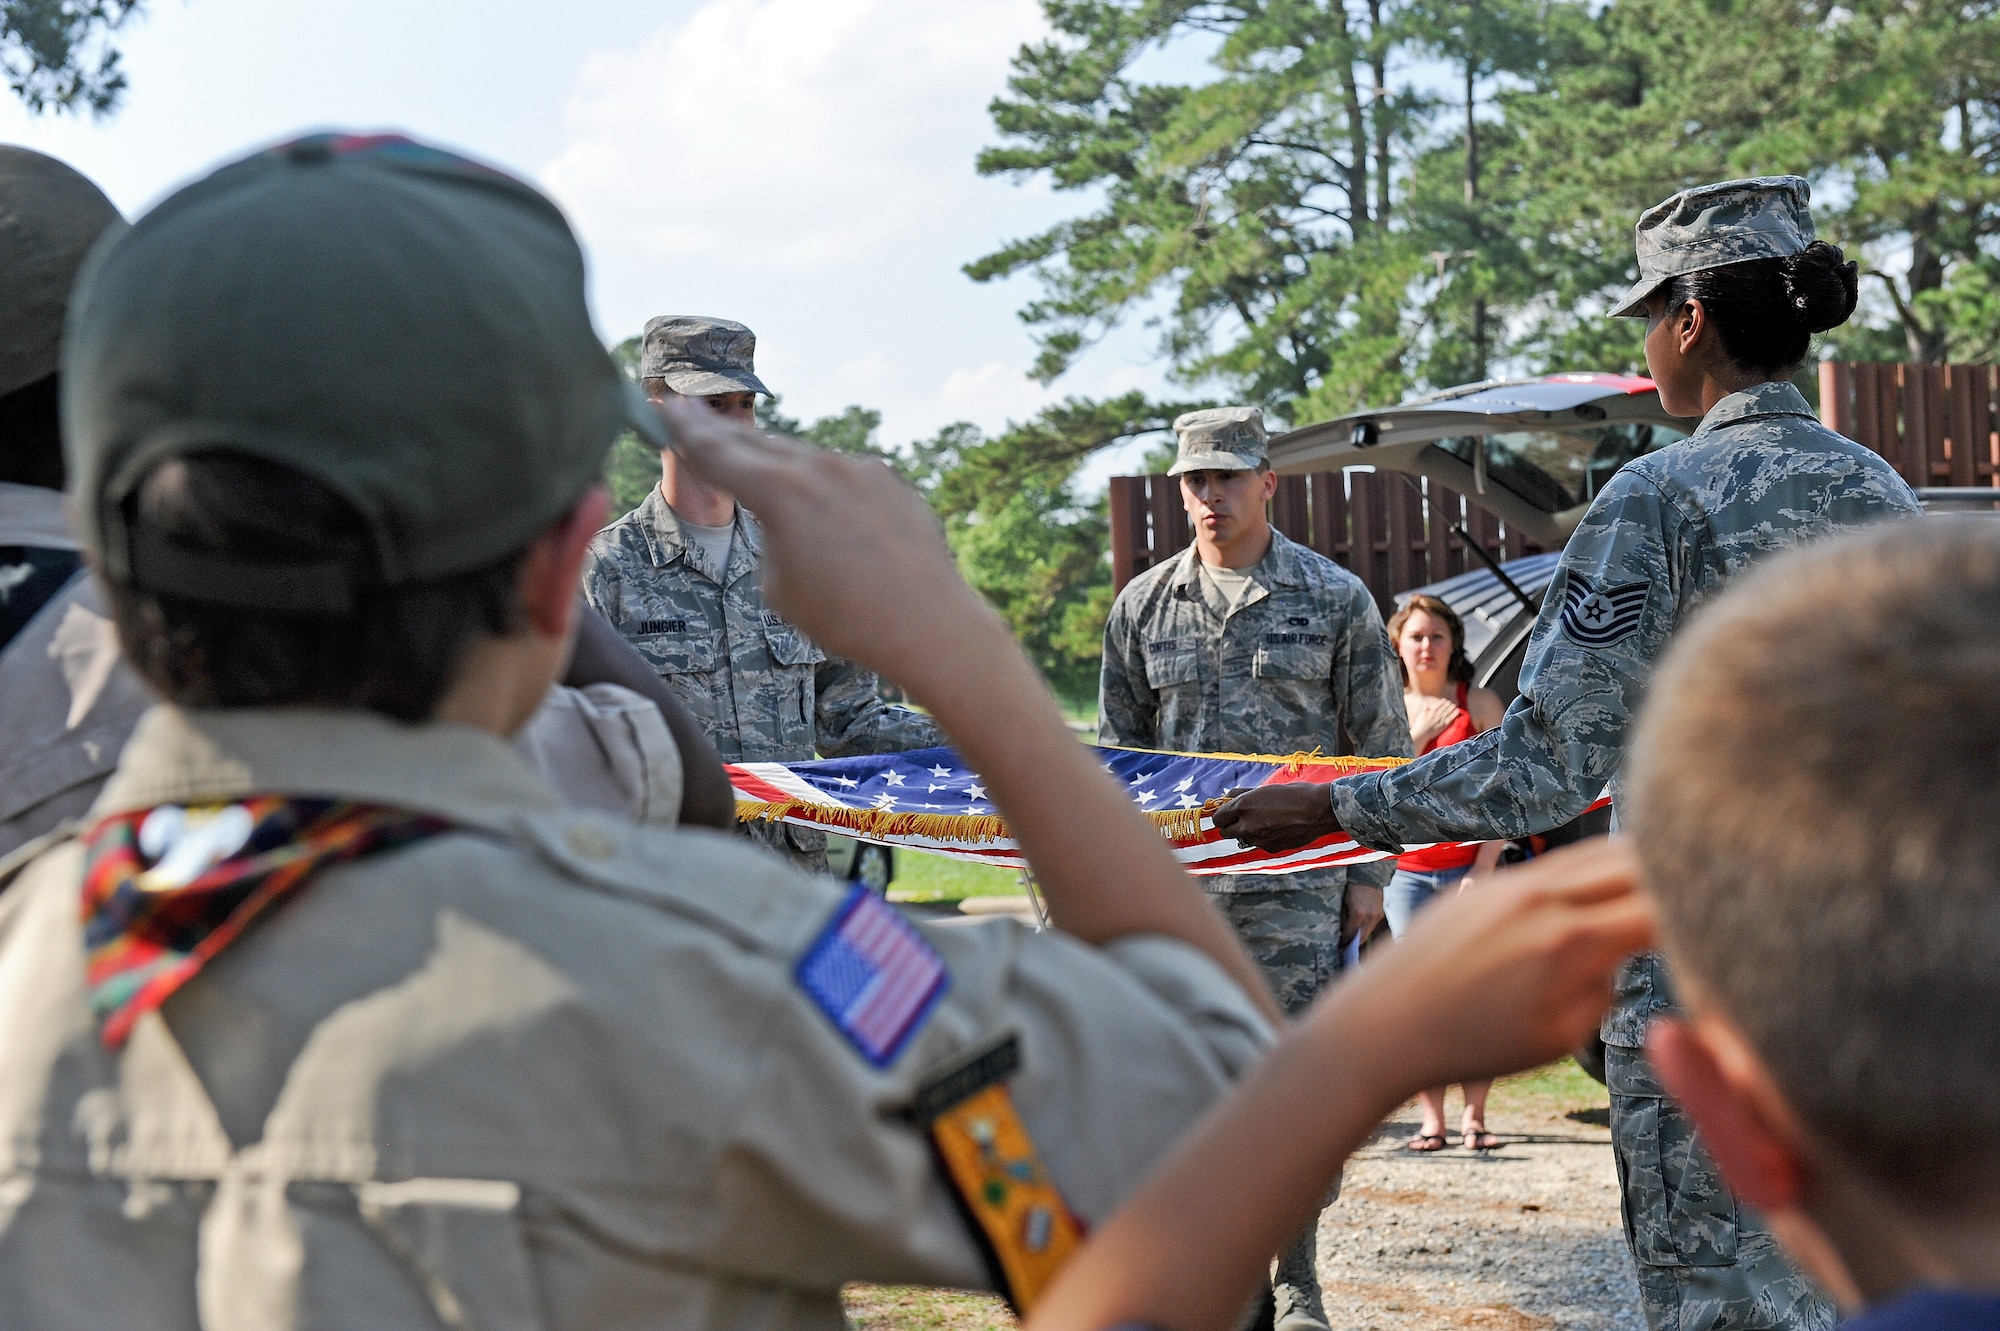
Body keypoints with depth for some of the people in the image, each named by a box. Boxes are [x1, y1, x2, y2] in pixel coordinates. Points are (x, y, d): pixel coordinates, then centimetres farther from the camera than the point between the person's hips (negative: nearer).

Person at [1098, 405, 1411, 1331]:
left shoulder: (1336, 599, 3)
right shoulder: (1144, 606, 10)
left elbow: (1382, 748, 5)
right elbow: (1120, 752, 16)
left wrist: (1369, 873, 0)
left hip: (1299, 882, -2)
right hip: (1180, 885, 3)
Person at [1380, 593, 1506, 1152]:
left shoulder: (1479, 703, 3)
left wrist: (1485, 866, -9)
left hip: (1467, 865, -2)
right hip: (1405, 870, 2)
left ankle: (1474, 1116, 0)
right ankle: (1430, 1118, 4)